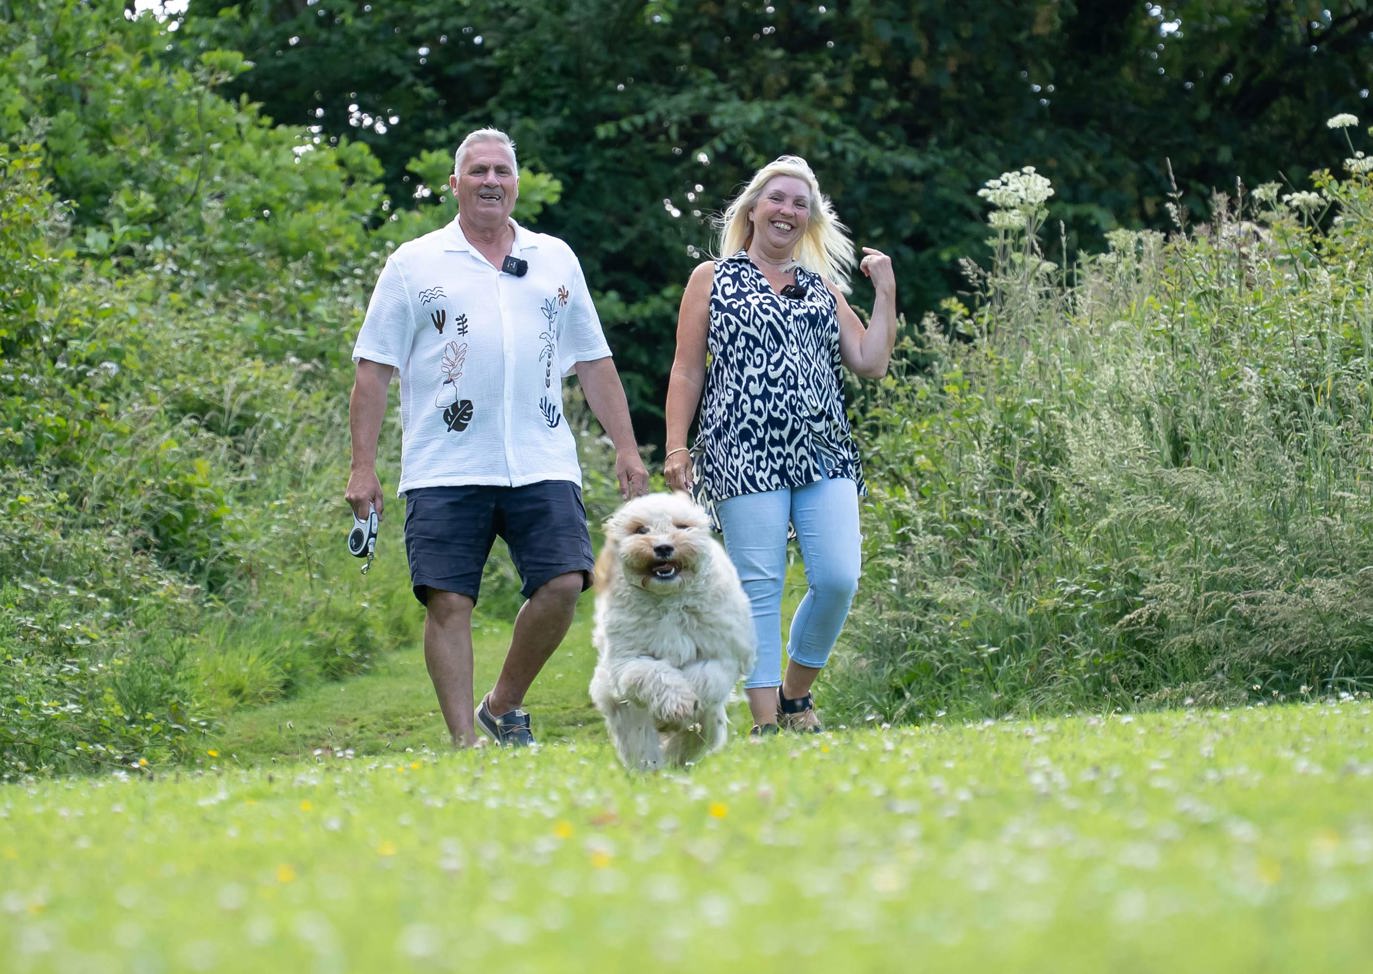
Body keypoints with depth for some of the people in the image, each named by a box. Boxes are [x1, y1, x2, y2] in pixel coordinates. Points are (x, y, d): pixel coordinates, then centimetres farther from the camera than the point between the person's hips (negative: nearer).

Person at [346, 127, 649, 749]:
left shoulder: (556, 260, 16)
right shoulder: (414, 264, 7)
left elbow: (593, 362, 19)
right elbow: (373, 369, 4)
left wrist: (626, 447, 11)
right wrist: (362, 465, -3)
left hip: (542, 465, 2)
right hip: (446, 471, -2)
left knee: (561, 584, -11)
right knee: (448, 602, -7)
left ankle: (503, 708, 11)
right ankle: (465, 743, 0)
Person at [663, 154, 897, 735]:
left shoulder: (822, 287, 20)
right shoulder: (713, 279, 11)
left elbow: (871, 364, 14)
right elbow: (687, 371, 7)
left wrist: (885, 292, 10)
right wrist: (675, 448, -2)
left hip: (823, 452, 3)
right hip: (745, 454, -3)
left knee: (838, 578, -9)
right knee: (759, 587, -7)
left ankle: (796, 693, 12)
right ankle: (766, 720, -4)